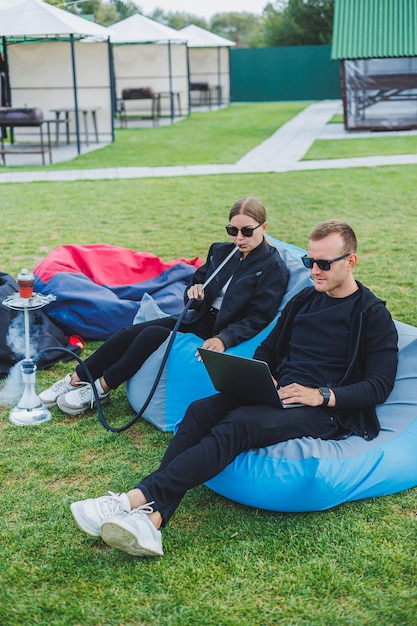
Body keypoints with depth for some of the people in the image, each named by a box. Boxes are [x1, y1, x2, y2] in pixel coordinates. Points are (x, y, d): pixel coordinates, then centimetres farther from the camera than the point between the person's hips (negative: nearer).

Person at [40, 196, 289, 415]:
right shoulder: (220, 252, 9)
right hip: (198, 318, 7)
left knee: (152, 335, -24)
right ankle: (76, 379, -3)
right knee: (131, 332, -12)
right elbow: (198, 282, 18)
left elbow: (257, 319, -17)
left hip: (222, 333, -7)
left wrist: (223, 339, -32)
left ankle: (101, 389, -10)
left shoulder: (274, 268, -10)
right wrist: (193, 293, -8)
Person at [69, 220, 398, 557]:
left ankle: (138, 498, -40)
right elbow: (267, 349, 24)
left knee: (237, 425, -34)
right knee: (200, 410, -23)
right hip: (277, 393, 6)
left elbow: (379, 385, -7)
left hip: (325, 412, -6)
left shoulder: (373, 315, -1)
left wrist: (322, 396, -19)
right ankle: (153, 516, -39)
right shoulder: (304, 299, 18)